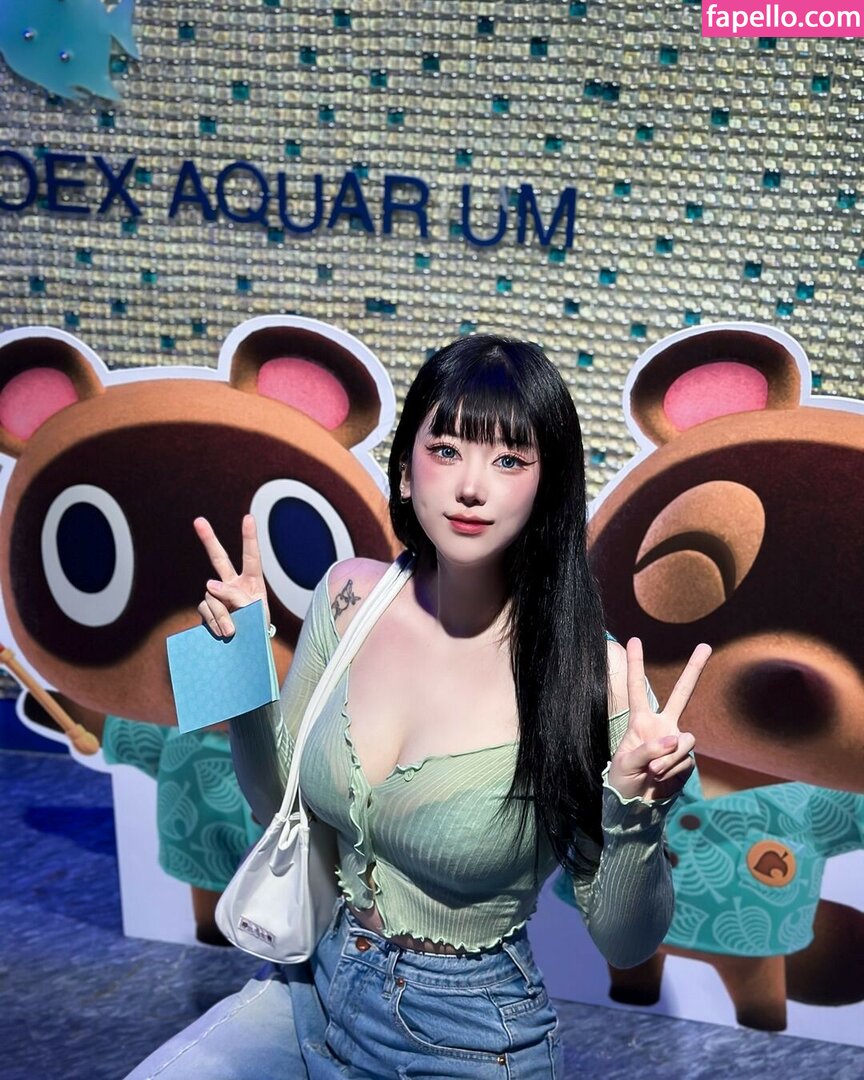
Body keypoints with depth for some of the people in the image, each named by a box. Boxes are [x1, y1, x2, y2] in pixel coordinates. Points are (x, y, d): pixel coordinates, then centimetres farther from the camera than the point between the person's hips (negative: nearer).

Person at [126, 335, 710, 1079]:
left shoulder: (590, 677, -23)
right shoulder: (350, 596, -11)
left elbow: (625, 944, -13)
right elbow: (277, 805, 3)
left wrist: (635, 809, -31)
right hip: (312, 987, 4)